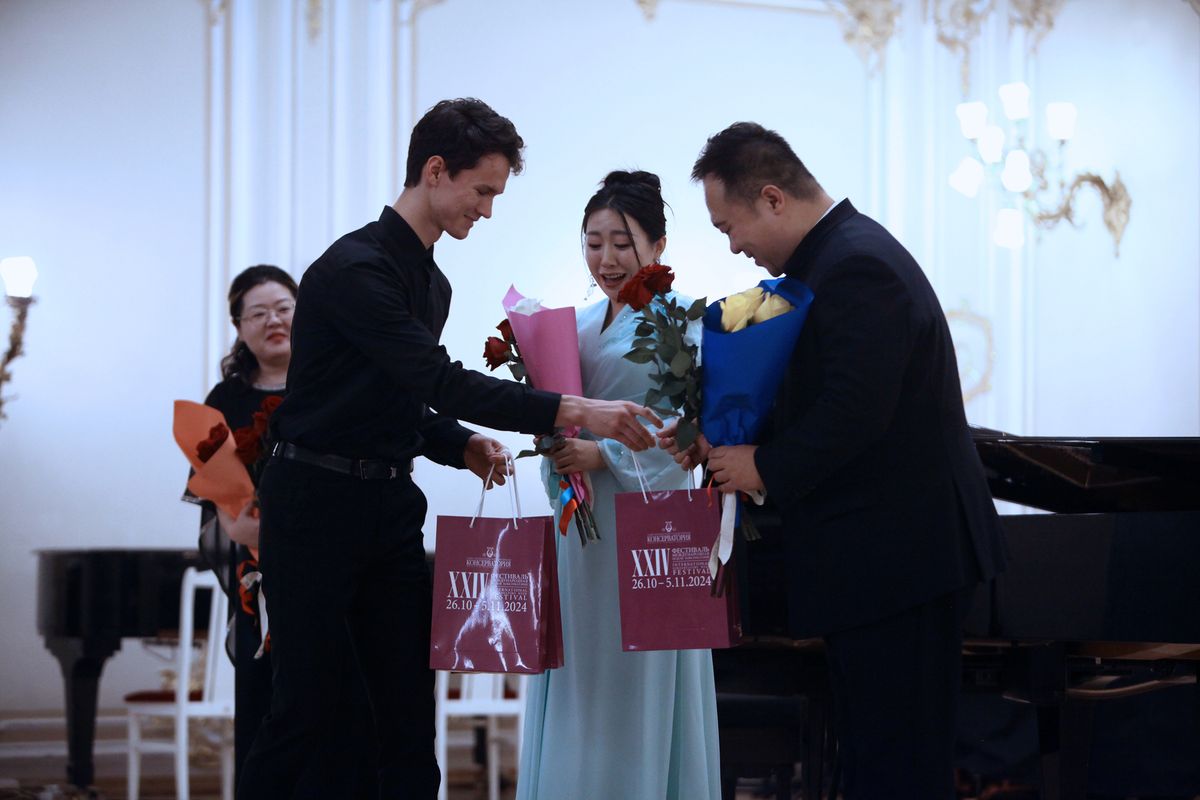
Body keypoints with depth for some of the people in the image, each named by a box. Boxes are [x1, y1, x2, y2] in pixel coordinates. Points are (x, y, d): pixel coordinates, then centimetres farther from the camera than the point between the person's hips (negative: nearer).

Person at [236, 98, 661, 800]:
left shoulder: (433, 283, 16)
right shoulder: (355, 268, -15)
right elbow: (439, 380, -24)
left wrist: (464, 446, 3)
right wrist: (570, 411, -26)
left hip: (392, 505, 8)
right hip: (318, 504, -8)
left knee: (410, 703, 3)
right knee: (307, 708, -6)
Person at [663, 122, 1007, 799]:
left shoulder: (856, 267, -18)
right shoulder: (843, 254, 14)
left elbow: (853, 414, -25)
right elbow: (829, 399, 17)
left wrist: (766, 468, -12)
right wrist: (723, 440, 6)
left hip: (896, 558, -11)